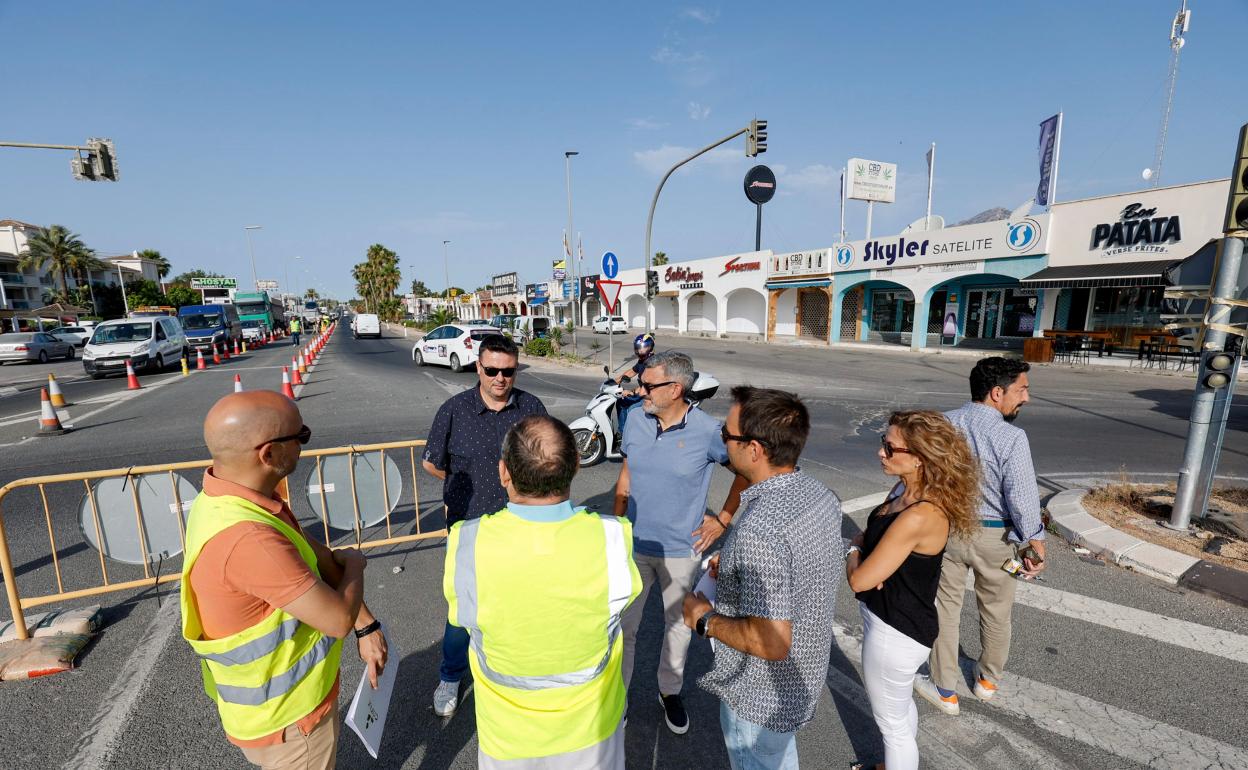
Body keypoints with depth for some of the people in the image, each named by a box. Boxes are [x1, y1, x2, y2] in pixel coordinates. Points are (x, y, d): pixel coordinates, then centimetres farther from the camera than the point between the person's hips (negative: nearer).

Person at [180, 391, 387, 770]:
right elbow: (338, 619, -31)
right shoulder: (247, 539, -40)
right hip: (285, 714, -8)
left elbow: (314, 555, -3)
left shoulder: (235, 496, -9)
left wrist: (367, 626, -2)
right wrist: (355, 564, -11)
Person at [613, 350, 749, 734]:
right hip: (634, 545, 2)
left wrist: (724, 518, -4)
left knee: (678, 626, 19)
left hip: (682, 551, -2)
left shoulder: (708, 430, -18)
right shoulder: (636, 421, -7)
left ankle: (670, 692, 45)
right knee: (622, 626, 11)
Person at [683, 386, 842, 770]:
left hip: (760, 696, -7)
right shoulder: (821, 495, -11)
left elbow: (771, 643, -35)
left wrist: (705, 619, -20)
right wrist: (736, 566, 4)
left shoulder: (759, 531, -39)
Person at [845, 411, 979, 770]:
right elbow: (869, 533, 8)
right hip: (894, 617, 9)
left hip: (894, 631, -9)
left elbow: (859, 579, -28)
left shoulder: (920, 516, -33)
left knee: (892, 722, 17)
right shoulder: (904, 490, -6)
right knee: (900, 704, 32)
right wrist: (863, 544, -14)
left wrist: (853, 551, -8)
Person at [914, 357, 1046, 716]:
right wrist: (1035, 545, -5)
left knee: (945, 608, 15)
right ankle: (988, 680, 45)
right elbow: (1022, 498, -18)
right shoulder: (1011, 437, -21)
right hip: (993, 536, -1)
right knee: (995, 611, 23)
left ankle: (945, 691, 29)